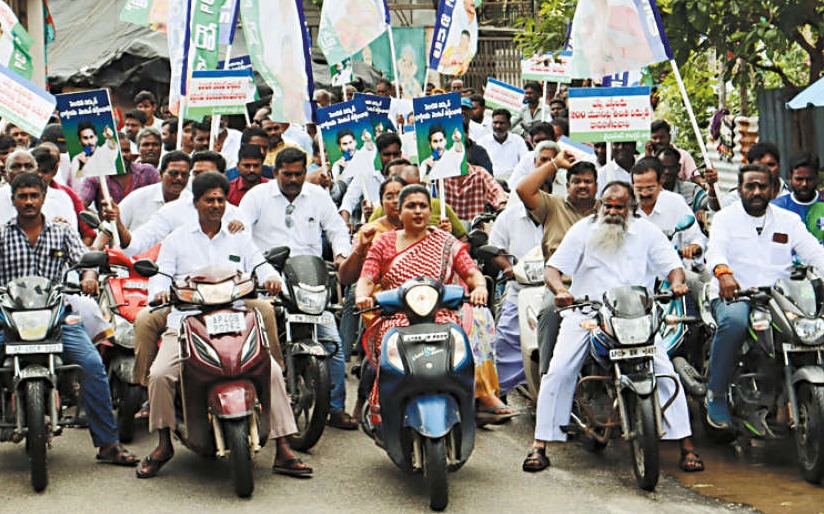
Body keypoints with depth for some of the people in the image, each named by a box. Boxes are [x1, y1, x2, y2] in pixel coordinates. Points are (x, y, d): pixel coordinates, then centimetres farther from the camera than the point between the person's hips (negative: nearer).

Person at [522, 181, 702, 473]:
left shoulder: (647, 232, 10)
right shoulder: (583, 230, 8)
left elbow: (673, 266, 7)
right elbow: (553, 268, 2)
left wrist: (677, 282, -18)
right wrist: (560, 290, -20)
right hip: (585, 312, 0)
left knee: (664, 371, -14)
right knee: (558, 372, -14)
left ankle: (686, 445, -5)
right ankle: (540, 445, -5)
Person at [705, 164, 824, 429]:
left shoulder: (788, 220, 17)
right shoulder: (726, 217, 7)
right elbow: (716, 249, -12)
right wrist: (724, 273, -36)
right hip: (733, 294, -3)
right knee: (734, 321, -37)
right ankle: (716, 393, -19)